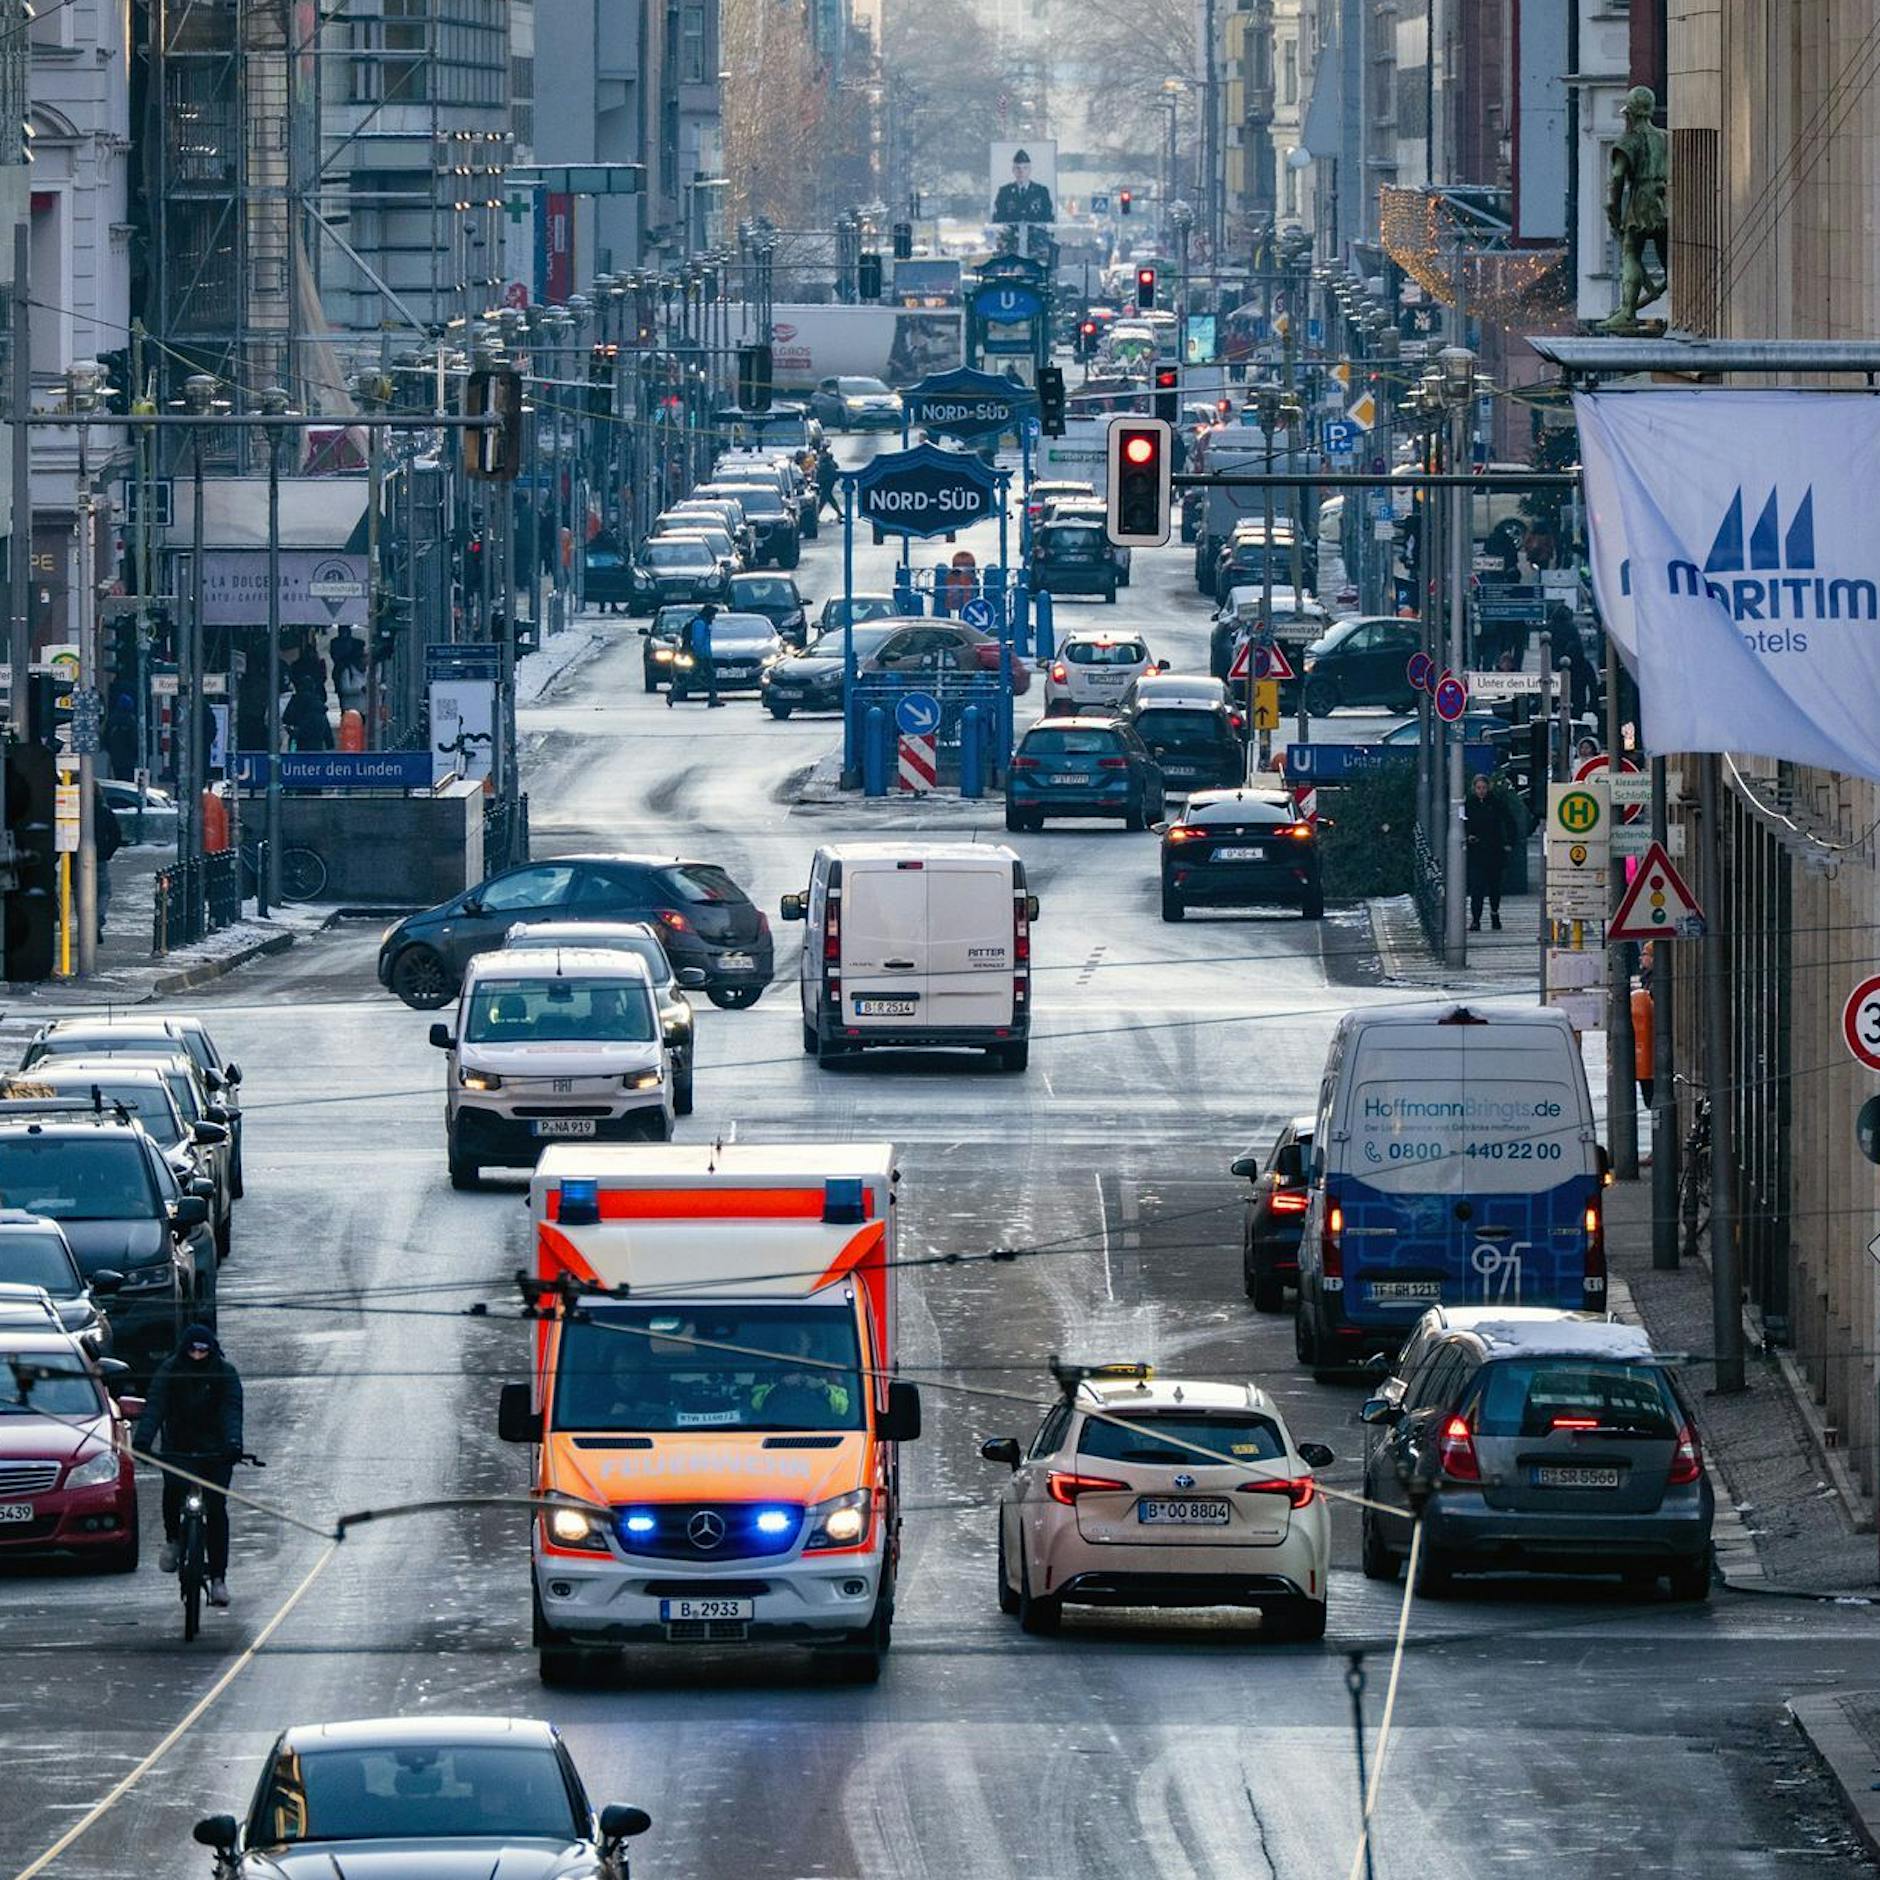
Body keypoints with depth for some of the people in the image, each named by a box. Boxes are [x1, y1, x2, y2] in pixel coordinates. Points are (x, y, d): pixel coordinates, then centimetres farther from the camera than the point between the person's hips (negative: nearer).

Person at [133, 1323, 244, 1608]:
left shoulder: (225, 1374, -7)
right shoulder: (170, 1371, -7)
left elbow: (232, 1412, -18)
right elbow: (154, 1407, -16)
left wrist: (233, 1443, -36)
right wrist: (142, 1440, -32)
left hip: (214, 1450, 0)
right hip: (178, 1448, 0)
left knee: (216, 1509, -9)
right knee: (174, 1488, -28)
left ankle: (218, 1578, -5)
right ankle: (172, 1539, 0)